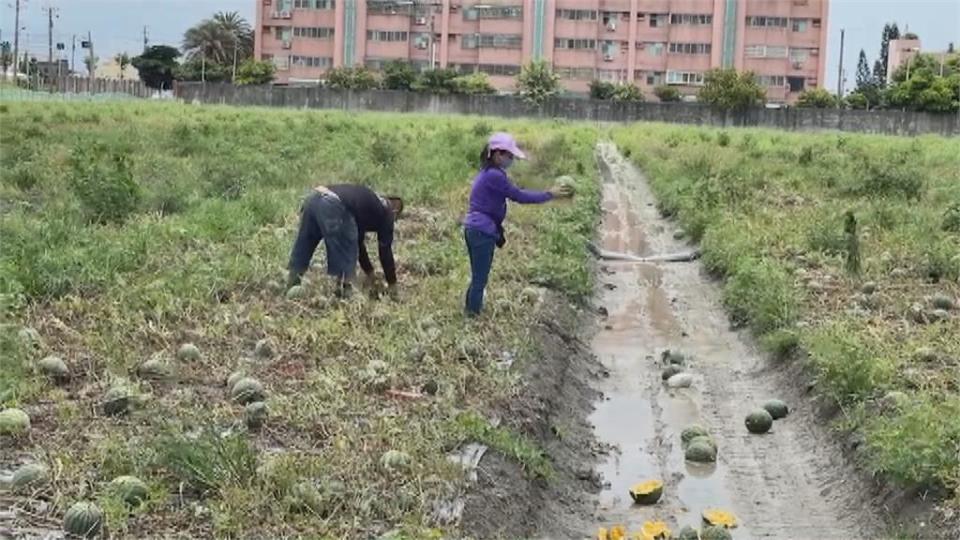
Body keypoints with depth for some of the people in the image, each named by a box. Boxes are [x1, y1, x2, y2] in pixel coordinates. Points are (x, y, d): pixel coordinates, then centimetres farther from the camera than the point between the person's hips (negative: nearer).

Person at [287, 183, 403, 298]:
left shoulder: (368, 203, 39)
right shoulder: (385, 212, 19)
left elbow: (358, 242, 47)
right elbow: (385, 250, 20)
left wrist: (369, 272, 56)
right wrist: (392, 284, 30)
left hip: (313, 197, 8)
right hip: (333, 206, -8)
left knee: (302, 247, 20)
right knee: (346, 254, 7)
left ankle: (292, 288, 29)